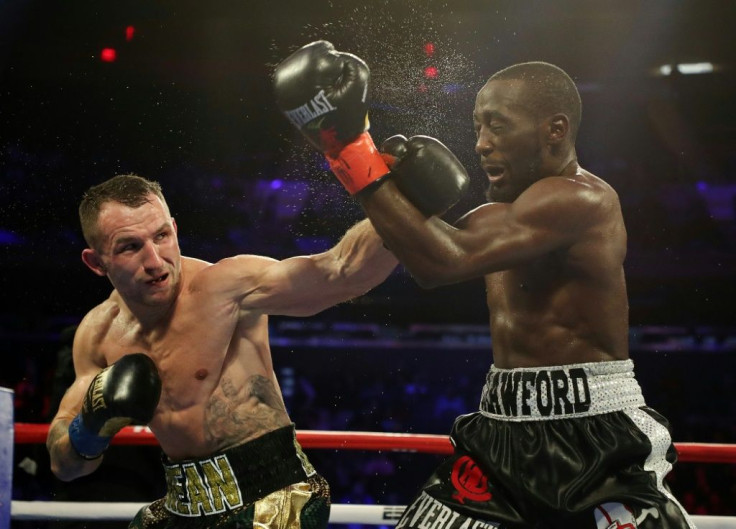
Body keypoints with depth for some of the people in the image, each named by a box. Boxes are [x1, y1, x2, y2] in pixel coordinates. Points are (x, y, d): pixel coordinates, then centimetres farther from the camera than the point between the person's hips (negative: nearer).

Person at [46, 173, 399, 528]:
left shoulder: (222, 286, -19)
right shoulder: (98, 333, 0)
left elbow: (340, 272, -33)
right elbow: (64, 465, 6)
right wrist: (89, 429, -16)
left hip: (272, 498, -6)